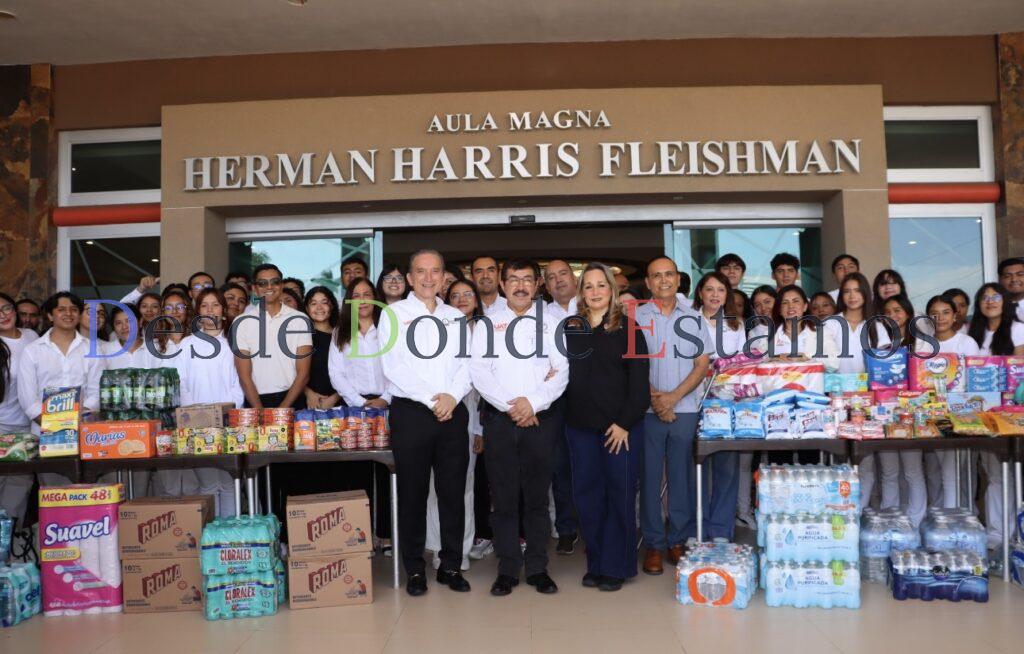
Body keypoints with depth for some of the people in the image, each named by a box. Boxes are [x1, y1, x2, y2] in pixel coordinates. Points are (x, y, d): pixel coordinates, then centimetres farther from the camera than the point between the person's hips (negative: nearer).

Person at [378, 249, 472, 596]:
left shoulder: (455, 316, 14)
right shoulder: (394, 314, 3)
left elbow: (466, 363, 6)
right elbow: (393, 367, -7)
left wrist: (453, 396, -12)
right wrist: (431, 400, -12)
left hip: (453, 412, 3)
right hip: (411, 412, -3)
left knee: (453, 492, 7)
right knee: (413, 493, 3)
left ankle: (451, 566, 18)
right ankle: (415, 569, 15)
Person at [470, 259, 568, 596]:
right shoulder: (488, 324, 9)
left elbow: (562, 371, 1)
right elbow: (478, 371, -1)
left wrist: (534, 402, -12)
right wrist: (509, 405, -10)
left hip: (541, 417, 0)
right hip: (499, 418, 0)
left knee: (537, 496, 5)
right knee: (504, 496, 3)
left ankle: (537, 568, 15)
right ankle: (507, 569, 12)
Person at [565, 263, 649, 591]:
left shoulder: (627, 329, 0)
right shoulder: (571, 329, 9)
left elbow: (639, 380, -4)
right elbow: (564, 375, 9)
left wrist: (625, 422, -10)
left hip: (621, 426, -3)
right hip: (581, 425, 3)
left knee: (620, 494, 2)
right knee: (587, 494, 7)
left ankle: (616, 567, 13)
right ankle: (595, 564, 19)